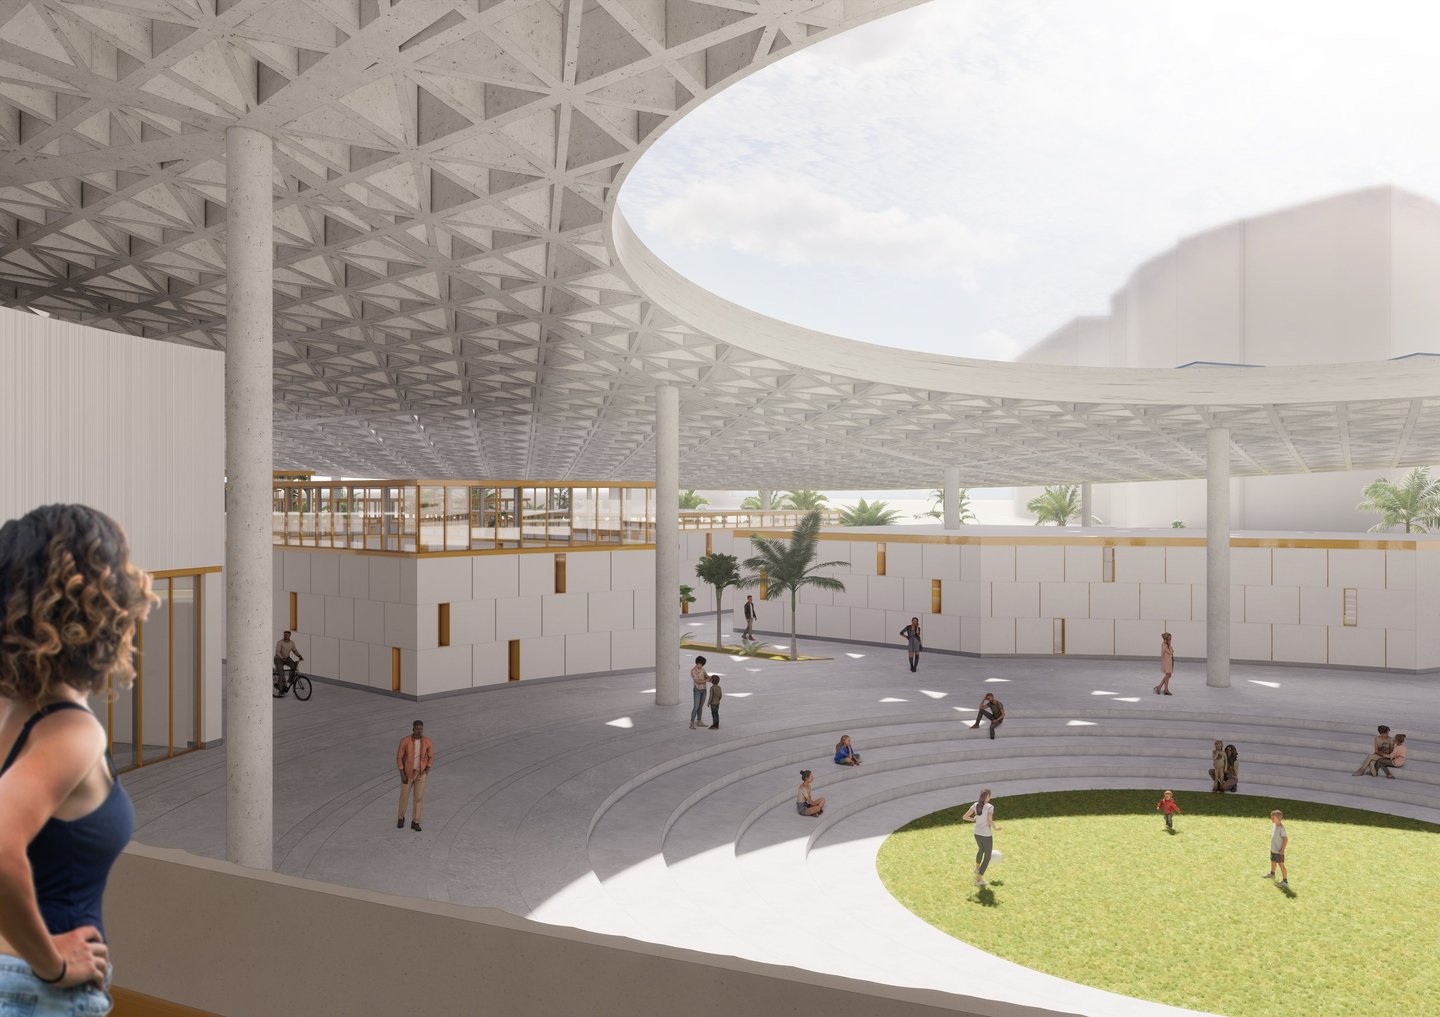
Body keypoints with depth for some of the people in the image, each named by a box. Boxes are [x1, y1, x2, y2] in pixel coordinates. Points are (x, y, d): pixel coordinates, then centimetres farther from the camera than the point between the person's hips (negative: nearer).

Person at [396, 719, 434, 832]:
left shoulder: (427, 741, -15)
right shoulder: (405, 741, -22)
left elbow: (431, 756, 2)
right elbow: (399, 758, -12)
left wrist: (427, 770, -8)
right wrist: (402, 775, -15)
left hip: (420, 773, 1)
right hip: (407, 773, -1)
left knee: (418, 797, 2)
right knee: (404, 796, 12)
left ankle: (415, 822, 16)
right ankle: (401, 817, 39)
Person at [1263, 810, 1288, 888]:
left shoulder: (1281, 828, -24)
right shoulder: (1273, 825, 3)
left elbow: (1286, 839, -24)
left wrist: (1282, 850, -21)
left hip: (1279, 851, -10)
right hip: (1273, 849, 10)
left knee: (1281, 865, -6)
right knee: (1273, 862, 27)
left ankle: (1285, 881, -1)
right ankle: (1272, 874, 48)